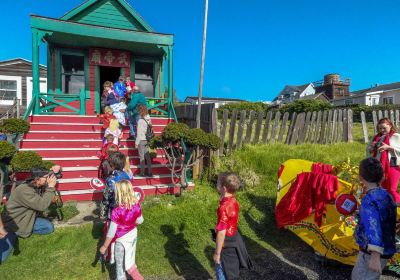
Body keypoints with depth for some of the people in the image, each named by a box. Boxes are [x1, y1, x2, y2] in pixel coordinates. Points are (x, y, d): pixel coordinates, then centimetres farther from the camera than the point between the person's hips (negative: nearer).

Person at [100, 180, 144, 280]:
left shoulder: (117, 211, -33)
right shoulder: (136, 205, -17)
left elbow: (111, 232, -23)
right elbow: (140, 221, 0)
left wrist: (104, 246, -9)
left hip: (121, 239, -5)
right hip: (133, 234, 5)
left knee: (120, 263, 21)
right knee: (129, 261, 28)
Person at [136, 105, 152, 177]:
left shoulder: (140, 120, -16)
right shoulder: (148, 119, 1)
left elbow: (139, 133, -13)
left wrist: (136, 142, -5)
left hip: (141, 140, -6)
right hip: (148, 140, 6)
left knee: (142, 157, 4)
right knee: (147, 156, 12)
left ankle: (142, 172, 11)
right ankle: (149, 172, 17)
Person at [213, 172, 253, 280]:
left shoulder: (224, 207, -31)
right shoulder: (233, 201, -4)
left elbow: (221, 233, -25)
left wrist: (217, 253, -17)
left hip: (227, 245, -8)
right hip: (235, 240, 8)